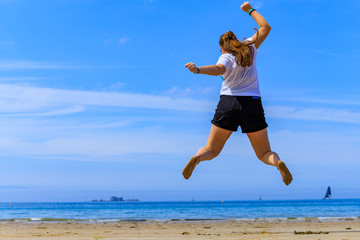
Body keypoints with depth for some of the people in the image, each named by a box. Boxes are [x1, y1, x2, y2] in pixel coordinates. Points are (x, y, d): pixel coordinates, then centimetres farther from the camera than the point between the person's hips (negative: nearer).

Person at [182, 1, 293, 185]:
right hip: (252, 103, 2)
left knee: (211, 150, 9)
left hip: (228, 103, -2)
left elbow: (219, 69, -24)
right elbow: (266, 27, 24)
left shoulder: (226, 57, 1)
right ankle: (278, 163, -22)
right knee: (264, 155, 12)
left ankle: (196, 158, -25)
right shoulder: (250, 47, 11)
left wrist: (198, 70, -40)